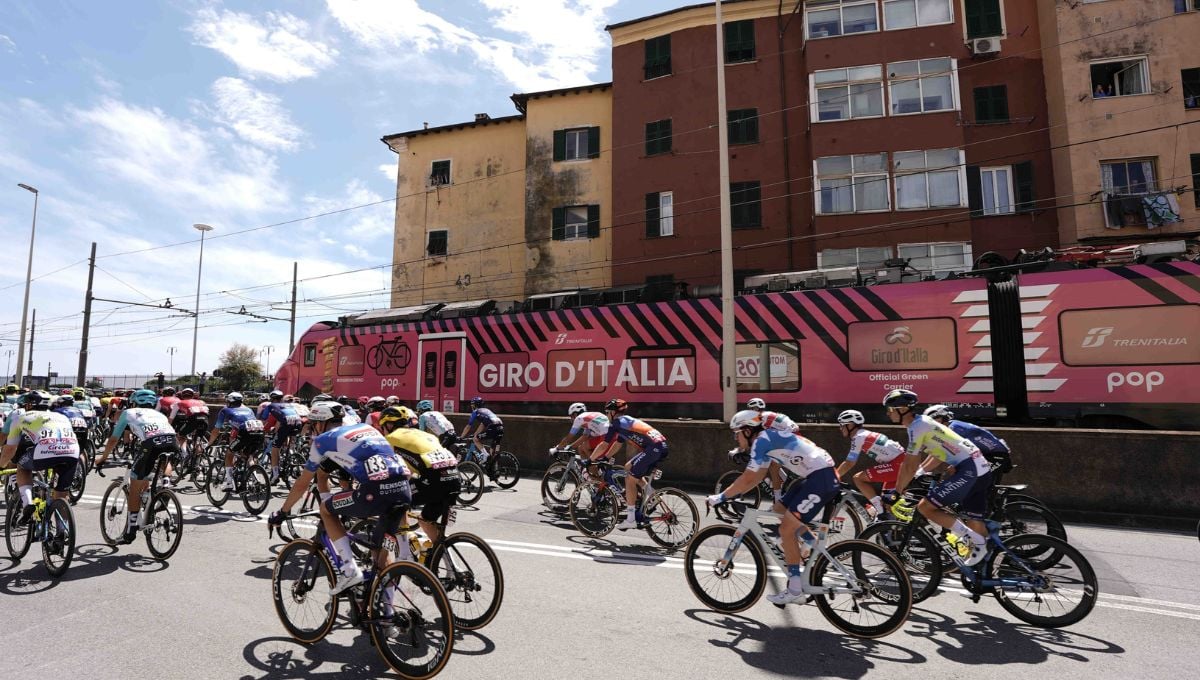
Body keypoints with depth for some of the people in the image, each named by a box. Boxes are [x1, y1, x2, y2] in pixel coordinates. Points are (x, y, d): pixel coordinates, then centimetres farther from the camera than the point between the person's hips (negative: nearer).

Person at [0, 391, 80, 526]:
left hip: (44, 453, -3)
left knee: (22, 467, 32)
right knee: (61, 497, 22)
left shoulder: (22, 418, 27)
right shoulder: (61, 416, 35)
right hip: (72, 455, 3)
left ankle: (27, 503, 14)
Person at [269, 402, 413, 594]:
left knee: (326, 509, 21)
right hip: (404, 489, 6)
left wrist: (282, 512, 40)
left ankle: (349, 570, 13)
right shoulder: (366, 427, 30)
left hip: (376, 491, -6)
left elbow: (302, 484, 25)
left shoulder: (324, 439, 16)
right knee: (380, 548, 24)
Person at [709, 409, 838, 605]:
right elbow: (758, 477, 20)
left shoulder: (761, 440, -13)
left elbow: (748, 479, -15)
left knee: (786, 529, -7)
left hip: (822, 478, -10)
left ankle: (795, 590, 1)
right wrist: (734, 493, 16)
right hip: (817, 476, 10)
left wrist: (721, 496, -6)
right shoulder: (769, 439, 16)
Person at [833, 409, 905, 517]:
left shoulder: (858, 437, -11)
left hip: (897, 464, -10)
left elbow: (849, 464, -11)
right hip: (902, 462, 10)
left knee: (858, 478, -9)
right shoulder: (864, 435, 16)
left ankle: (881, 512, -6)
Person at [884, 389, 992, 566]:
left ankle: (973, 539, -6)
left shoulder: (917, 427, -12)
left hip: (969, 470, -10)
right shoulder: (923, 421, 16)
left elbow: (909, 467, -10)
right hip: (981, 469, 10)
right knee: (975, 525, 14)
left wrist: (896, 493, -2)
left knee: (925, 507, -11)